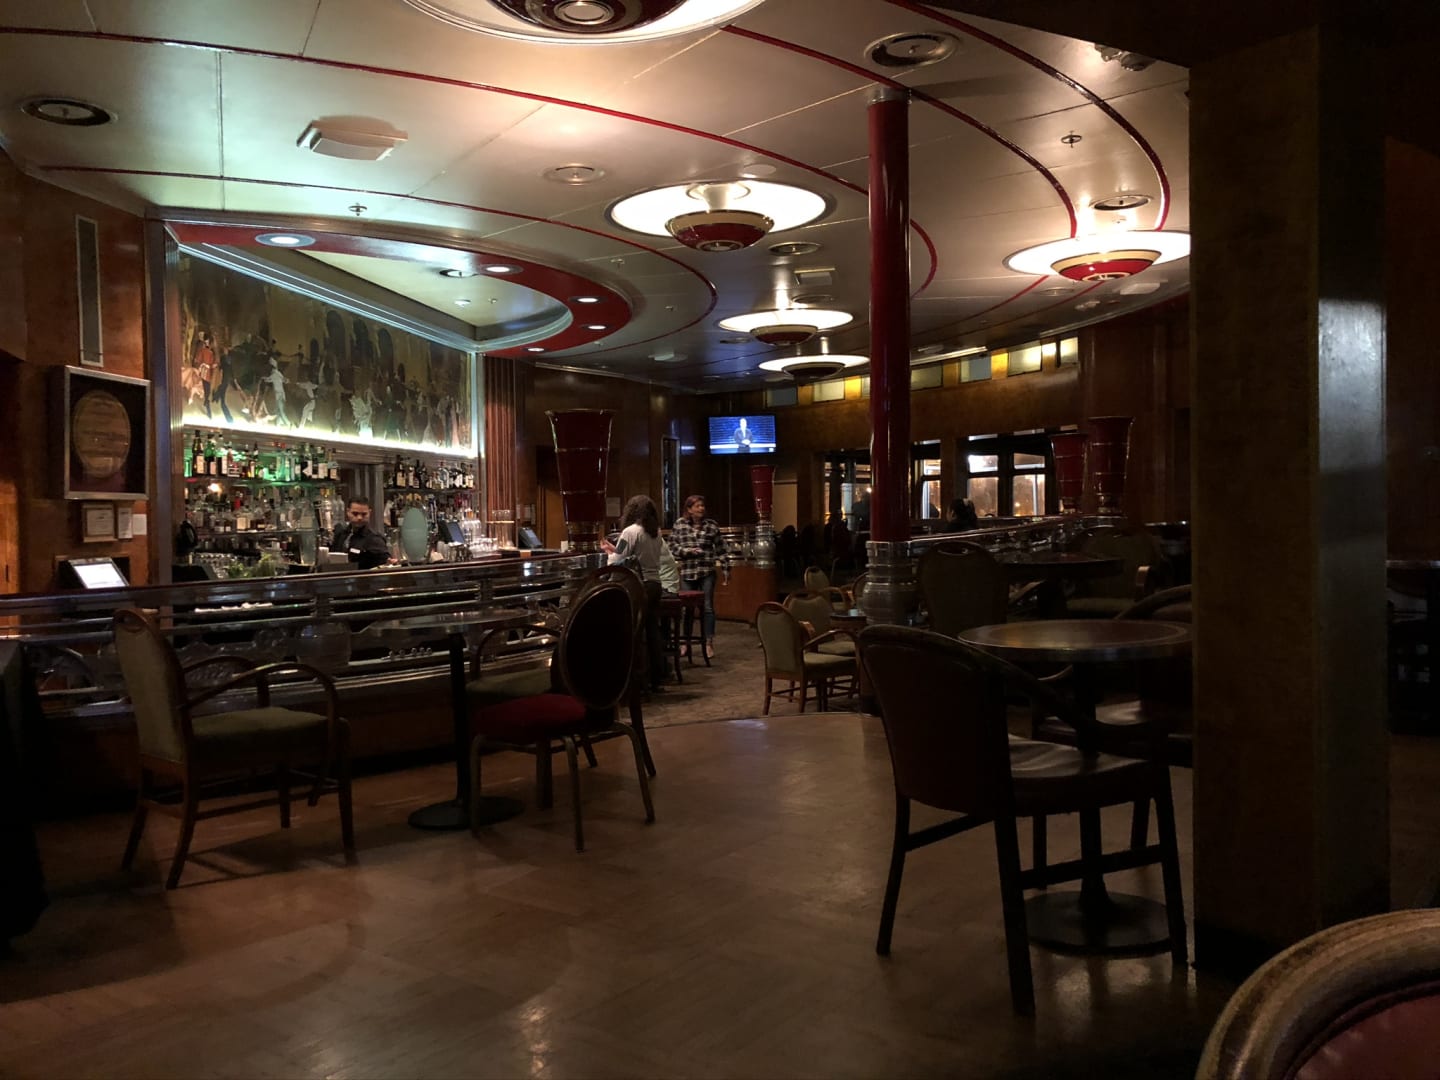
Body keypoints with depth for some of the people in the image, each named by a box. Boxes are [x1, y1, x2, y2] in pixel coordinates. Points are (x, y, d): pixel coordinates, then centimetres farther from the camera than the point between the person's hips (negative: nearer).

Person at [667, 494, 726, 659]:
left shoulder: (712, 525, 2)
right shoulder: (679, 525, 2)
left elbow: (720, 548, 4)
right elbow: (672, 546, 2)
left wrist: (723, 562, -5)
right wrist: (687, 551, -11)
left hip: (707, 572, -1)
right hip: (687, 572, 1)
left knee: (708, 607, 0)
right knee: (686, 607, 8)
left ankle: (709, 643, 6)